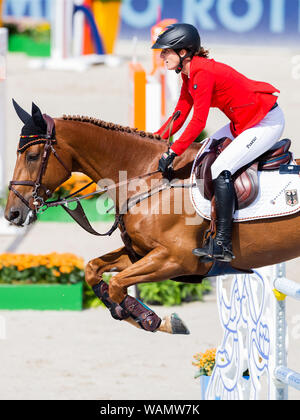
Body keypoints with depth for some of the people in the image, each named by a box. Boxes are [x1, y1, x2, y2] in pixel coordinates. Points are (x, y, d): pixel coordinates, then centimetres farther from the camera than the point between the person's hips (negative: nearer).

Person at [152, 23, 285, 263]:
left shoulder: (203, 74, -24)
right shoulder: (189, 73, 6)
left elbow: (199, 121, -25)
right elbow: (181, 114, 12)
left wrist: (174, 152, -23)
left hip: (267, 122, -11)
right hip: (244, 122, 11)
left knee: (221, 168, -21)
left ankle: (223, 245, -25)